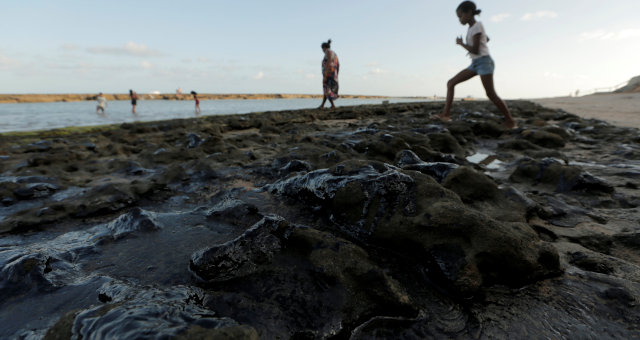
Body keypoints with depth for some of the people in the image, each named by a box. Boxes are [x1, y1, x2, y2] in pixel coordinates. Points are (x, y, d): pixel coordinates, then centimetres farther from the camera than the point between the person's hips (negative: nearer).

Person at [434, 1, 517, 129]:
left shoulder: (477, 26, -10)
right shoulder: (472, 28, 15)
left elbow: (475, 50, -16)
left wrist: (461, 43, -4)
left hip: (484, 62, -9)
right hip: (475, 64, 9)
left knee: (491, 94, -13)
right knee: (451, 83, -2)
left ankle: (511, 121, -4)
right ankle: (446, 114, -8)